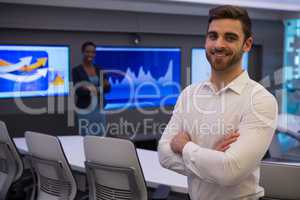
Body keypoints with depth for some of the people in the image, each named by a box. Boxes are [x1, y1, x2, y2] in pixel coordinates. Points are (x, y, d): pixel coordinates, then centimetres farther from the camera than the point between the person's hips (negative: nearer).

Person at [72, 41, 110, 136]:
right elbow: (77, 91, -11)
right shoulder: (76, 70, -3)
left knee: (101, 135, 4)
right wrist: (89, 89, -29)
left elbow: (107, 89, 8)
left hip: (99, 107, 5)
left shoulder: (99, 70, 11)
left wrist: (106, 85, -14)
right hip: (85, 108, -5)